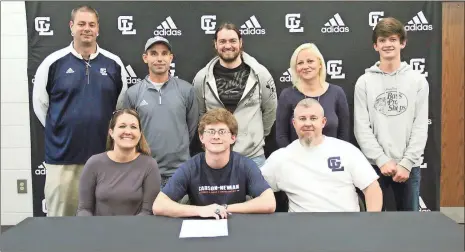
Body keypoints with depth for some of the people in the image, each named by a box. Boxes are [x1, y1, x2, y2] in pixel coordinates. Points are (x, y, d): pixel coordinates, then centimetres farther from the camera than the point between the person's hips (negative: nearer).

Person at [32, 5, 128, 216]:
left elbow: (121, 104, 12)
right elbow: (40, 103, 5)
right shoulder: (53, 62, -1)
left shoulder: (114, 64, 4)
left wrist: (104, 129, 9)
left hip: (103, 155, 2)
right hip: (62, 155, -1)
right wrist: (61, 130, 5)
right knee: (60, 217, 9)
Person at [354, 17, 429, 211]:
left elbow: (421, 126, -1)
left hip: (409, 166, 1)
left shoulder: (418, 81, 3)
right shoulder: (364, 82, 1)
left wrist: (406, 163, -9)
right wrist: (382, 160, -11)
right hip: (376, 165, -1)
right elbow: (361, 128, -3)